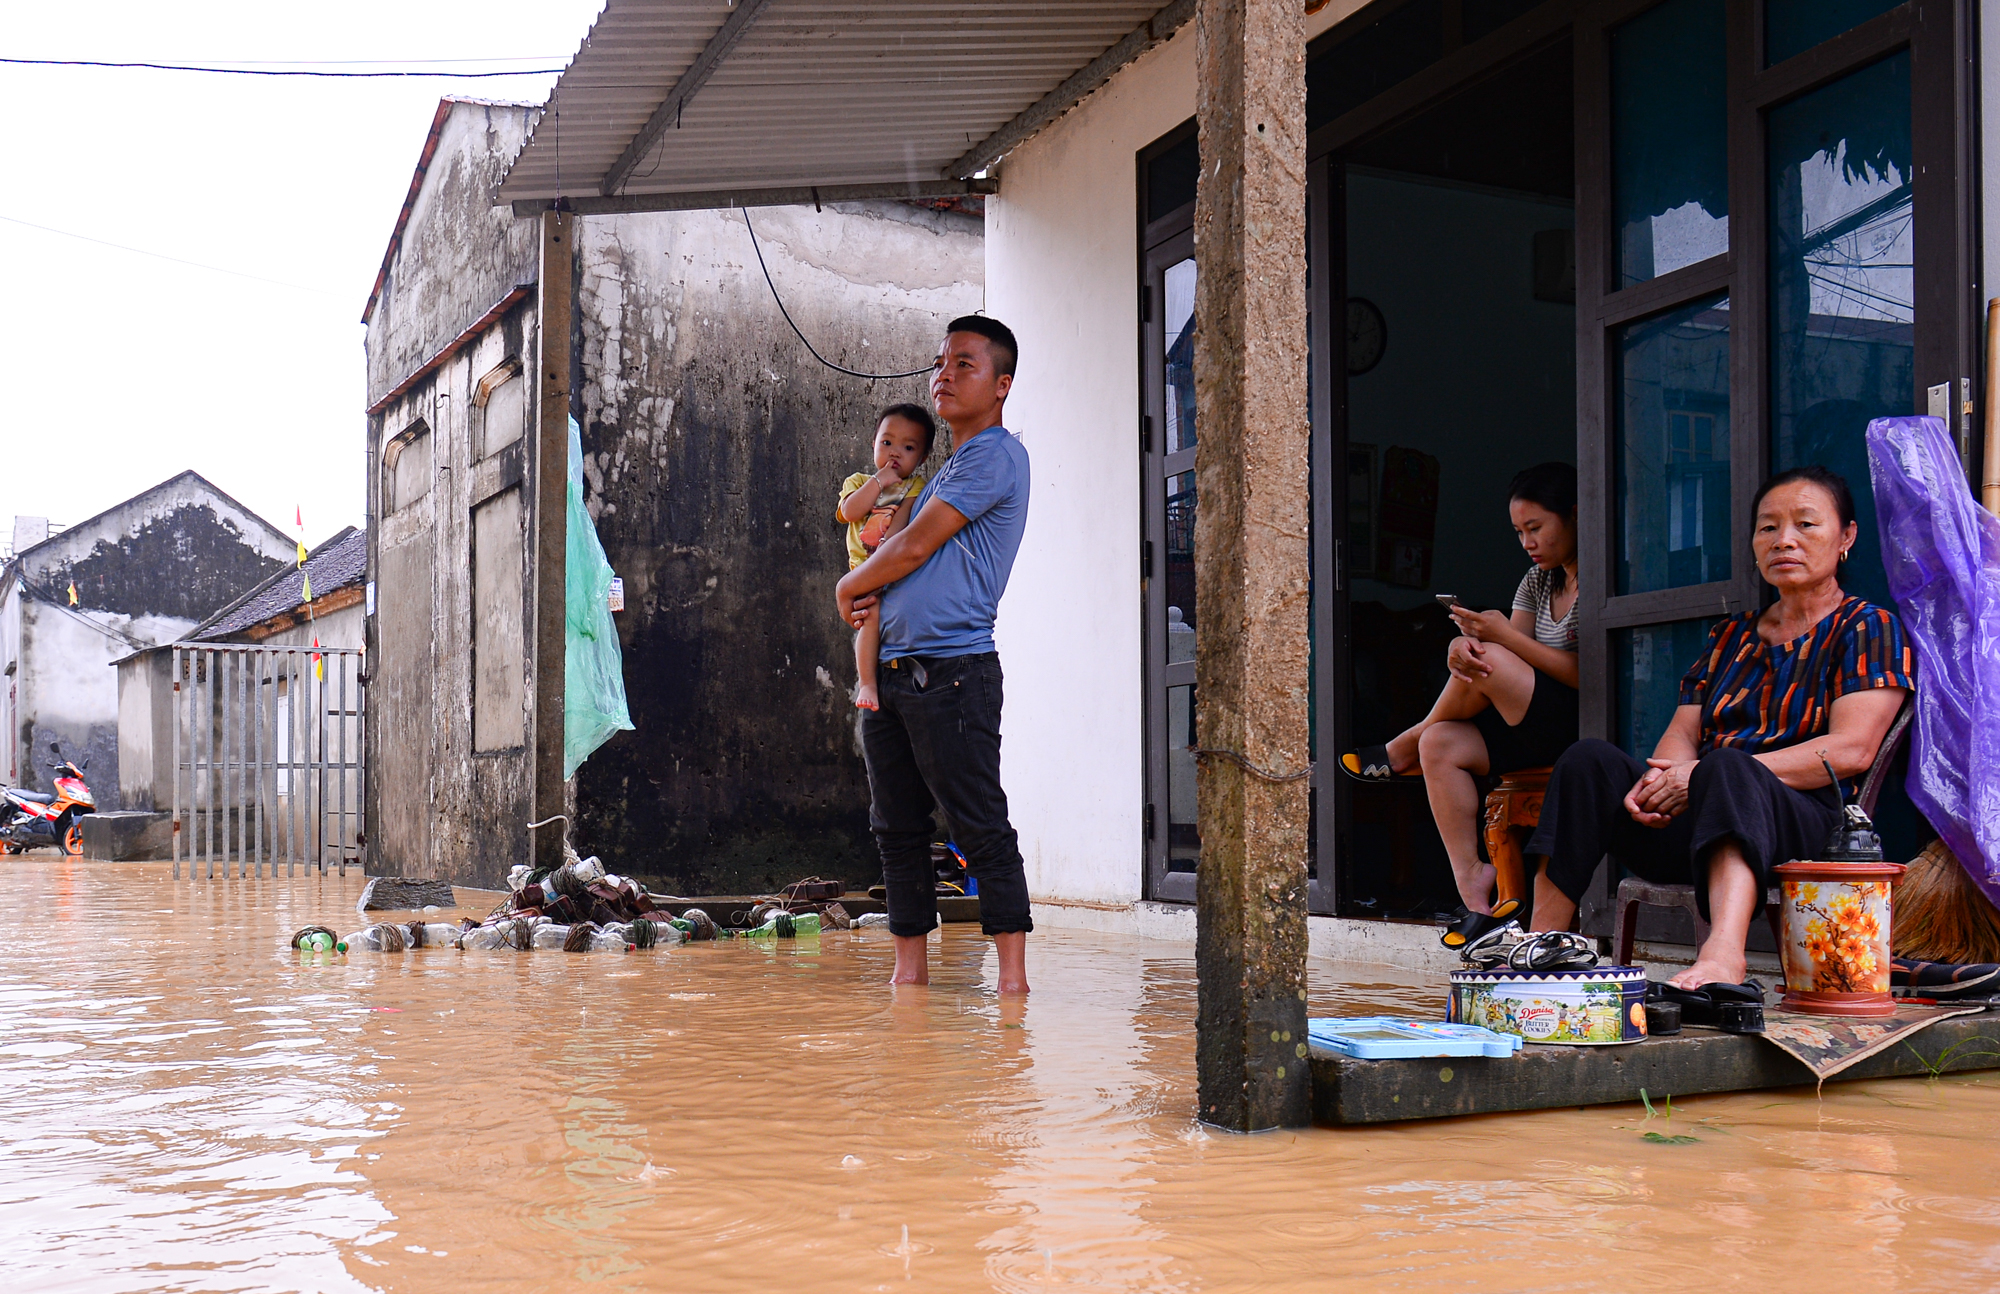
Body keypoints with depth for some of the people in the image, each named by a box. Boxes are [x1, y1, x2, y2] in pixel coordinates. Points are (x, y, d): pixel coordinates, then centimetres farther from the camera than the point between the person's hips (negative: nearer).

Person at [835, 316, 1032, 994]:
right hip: (891, 671, 10)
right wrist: (872, 593, 5)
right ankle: (910, 967, 17)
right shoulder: (949, 467, 23)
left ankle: (1012, 974, -6)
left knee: (981, 828, -8)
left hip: (951, 671, -10)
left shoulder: (995, 455, -7)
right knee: (896, 828, 10)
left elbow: (916, 547, -11)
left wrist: (849, 586, 6)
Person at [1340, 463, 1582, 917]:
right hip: (1543, 734, 8)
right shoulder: (1539, 580, 16)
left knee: (1490, 661, -25)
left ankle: (1404, 750, 1)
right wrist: (1463, 645, -18)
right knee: (1441, 745, -13)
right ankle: (1470, 880, -14)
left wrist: (1502, 636, -19)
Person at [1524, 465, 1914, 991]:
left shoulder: (1868, 628, 9)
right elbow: (1683, 733, 17)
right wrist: (1659, 779, -11)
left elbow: (1851, 750, -7)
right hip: (1694, 818, 5)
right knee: (1590, 760, -20)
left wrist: (1702, 775, -13)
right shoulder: (1731, 635, 28)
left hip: (1802, 820, -5)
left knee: (1724, 767, -38)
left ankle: (1724, 951, -63)